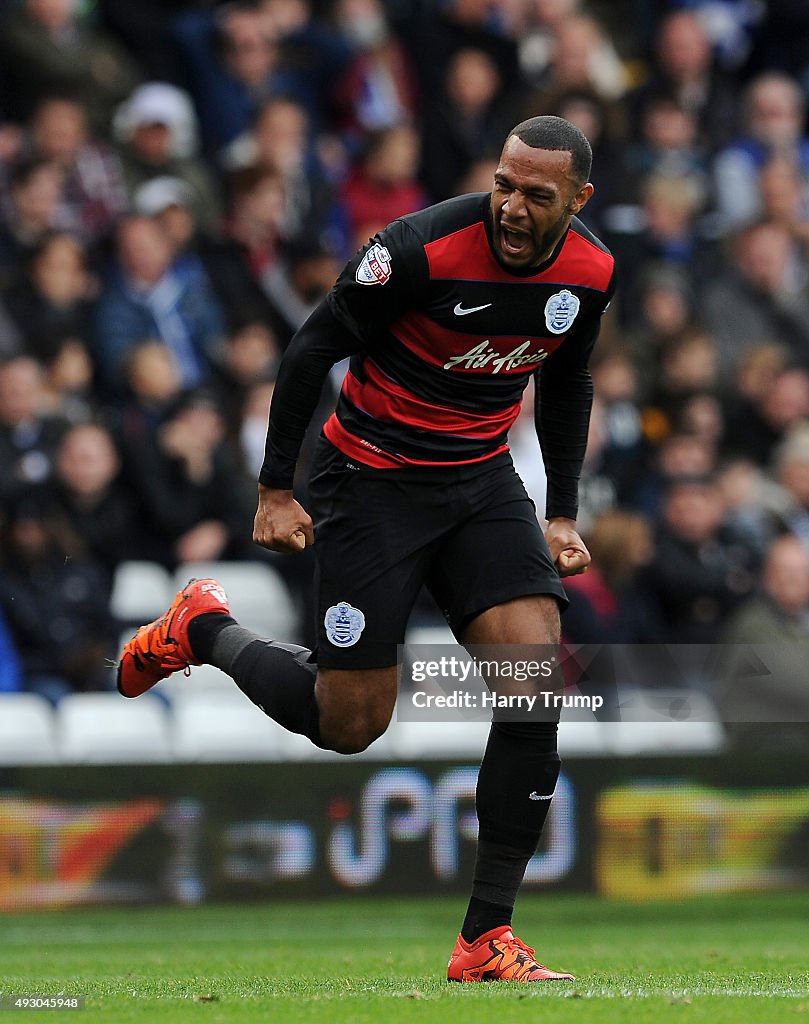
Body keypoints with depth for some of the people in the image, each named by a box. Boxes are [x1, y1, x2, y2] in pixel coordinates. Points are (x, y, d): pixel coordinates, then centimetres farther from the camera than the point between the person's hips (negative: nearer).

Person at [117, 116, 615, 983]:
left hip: (482, 481, 5)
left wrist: (562, 514, 11)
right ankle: (204, 629, 30)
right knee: (349, 725, -1)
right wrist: (274, 490, -11)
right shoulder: (422, 249, -24)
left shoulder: (590, 274, -6)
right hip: (373, 479, -5)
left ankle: (485, 941, -7)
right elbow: (314, 347, -12)